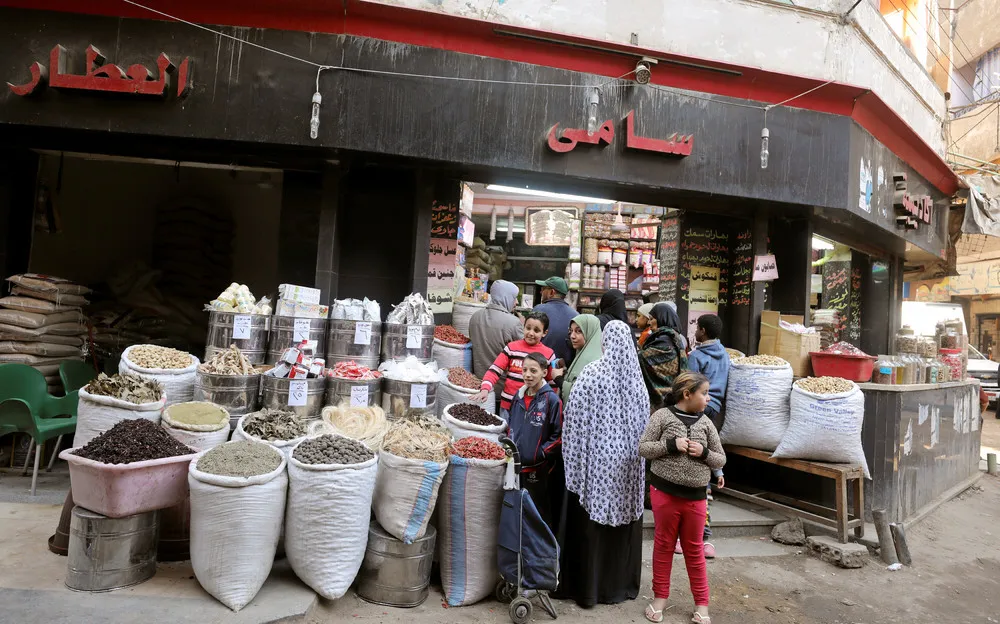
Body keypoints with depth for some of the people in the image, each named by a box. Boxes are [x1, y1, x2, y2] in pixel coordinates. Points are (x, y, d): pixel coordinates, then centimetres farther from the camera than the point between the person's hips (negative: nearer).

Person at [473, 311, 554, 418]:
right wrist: (485, 389, -20)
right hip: (507, 404, 1)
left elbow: (552, 384, 7)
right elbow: (494, 370, -4)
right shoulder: (512, 347, 0)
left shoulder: (548, 354, 0)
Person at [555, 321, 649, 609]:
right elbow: (643, 421, 7)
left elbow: (575, 417, -13)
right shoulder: (636, 375, -1)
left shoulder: (592, 373, -14)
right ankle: (621, 583, 29)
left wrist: (572, 458, -3)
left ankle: (588, 586, 18)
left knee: (591, 522, 7)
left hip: (598, 457, -4)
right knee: (623, 517, 15)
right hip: (628, 458, 4)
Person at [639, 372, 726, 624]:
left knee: (694, 550, 12)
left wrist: (704, 452, -13)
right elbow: (643, 448, -9)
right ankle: (660, 598, 26)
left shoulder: (705, 423, 2)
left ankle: (701, 604, 25)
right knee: (663, 545, 11)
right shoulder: (662, 416, -8)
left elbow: (721, 459, 7)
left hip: (695, 495, 2)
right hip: (664, 491, -2)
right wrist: (671, 445, -20)